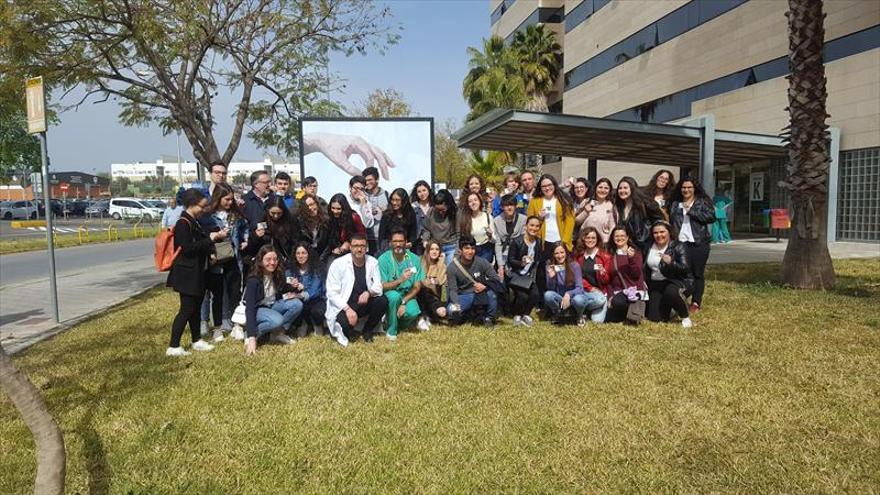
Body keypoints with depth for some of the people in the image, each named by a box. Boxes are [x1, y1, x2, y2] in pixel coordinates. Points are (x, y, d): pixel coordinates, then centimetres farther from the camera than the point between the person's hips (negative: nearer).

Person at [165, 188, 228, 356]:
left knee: (196, 306, 15)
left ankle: (197, 341, 25)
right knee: (187, 309, -6)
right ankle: (173, 347, 0)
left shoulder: (193, 222, 13)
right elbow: (187, 248, -23)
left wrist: (216, 237, 8)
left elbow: (199, 243, 22)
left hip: (196, 273, 9)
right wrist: (210, 239, -20)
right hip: (186, 274, -9)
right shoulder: (183, 223, -16)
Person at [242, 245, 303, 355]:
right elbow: (249, 308, -31)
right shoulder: (253, 280, -26)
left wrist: (287, 295, -15)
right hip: (257, 309, -6)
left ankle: (278, 333, -9)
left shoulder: (278, 274, -8)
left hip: (272, 305, 6)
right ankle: (250, 335, -12)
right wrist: (252, 337, -39)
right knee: (277, 320, -36)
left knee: (297, 304, -19)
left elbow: (282, 290, 13)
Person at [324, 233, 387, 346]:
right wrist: (347, 309, -28)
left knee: (383, 300, -23)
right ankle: (346, 331, 8)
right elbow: (332, 293, -15)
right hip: (344, 305, -4)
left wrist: (368, 293, -29)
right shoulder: (338, 264, -13)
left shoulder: (372, 262, -3)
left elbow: (378, 286, -5)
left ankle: (367, 330, 1)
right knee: (345, 323, -33)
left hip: (365, 303, 4)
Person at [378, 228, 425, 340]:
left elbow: (417, 287, -5)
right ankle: (391, 330, -13)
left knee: (412, 312, -28)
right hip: (389, 294, -1)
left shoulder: (414, 259, -6)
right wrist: (400, 280, -32)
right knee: (395, 296, -36)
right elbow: (382, 286, -16)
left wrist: (403, 302, -19)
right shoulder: (383, 259, -12)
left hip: (408, 295, 2)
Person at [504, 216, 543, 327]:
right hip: (514, 275, -5)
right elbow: (510, 260, -14)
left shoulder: (539, 242, 3)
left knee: (536, 295, -17)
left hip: (529, 276, 5)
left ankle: (526, 314, 10)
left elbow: (539, 261, 13)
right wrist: (521, 263, -32)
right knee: (523, 295, -22)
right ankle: (517, 315, 8)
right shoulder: (516, 241, -13)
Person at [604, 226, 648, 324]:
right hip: (618, 291, 3)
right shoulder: (611, 254, 12)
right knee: (608, 319, -19)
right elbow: (608, 278, 12)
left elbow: (636, 275, -9)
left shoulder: (636, 252, 4)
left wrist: (631, 258, -21)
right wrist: (610, 295, 1)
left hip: (634, 289, -3)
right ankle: (630, 310, 8)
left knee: (618, 302, -36)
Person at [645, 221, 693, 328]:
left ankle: (685, 317, -12)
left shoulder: (678, 247, -10)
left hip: (678, 281, -4)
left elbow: (685, 269, -20)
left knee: (671, 292, -40)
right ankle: (669, 307, 28)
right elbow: (646, 269, 17)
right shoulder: (650, 248, 5)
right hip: (656, 284, 4)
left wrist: (671, 263, -35)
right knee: (655, 318, -8)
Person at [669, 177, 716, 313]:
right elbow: (670, 221, 14)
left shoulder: (703, 201, 6)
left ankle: (696, 303, 8)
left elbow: (711, 217, -7)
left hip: (699, 243, -2)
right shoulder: (675, 204, 16)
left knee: (698, 273, 2)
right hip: (680, 242, 2)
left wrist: (691, 211, -9)